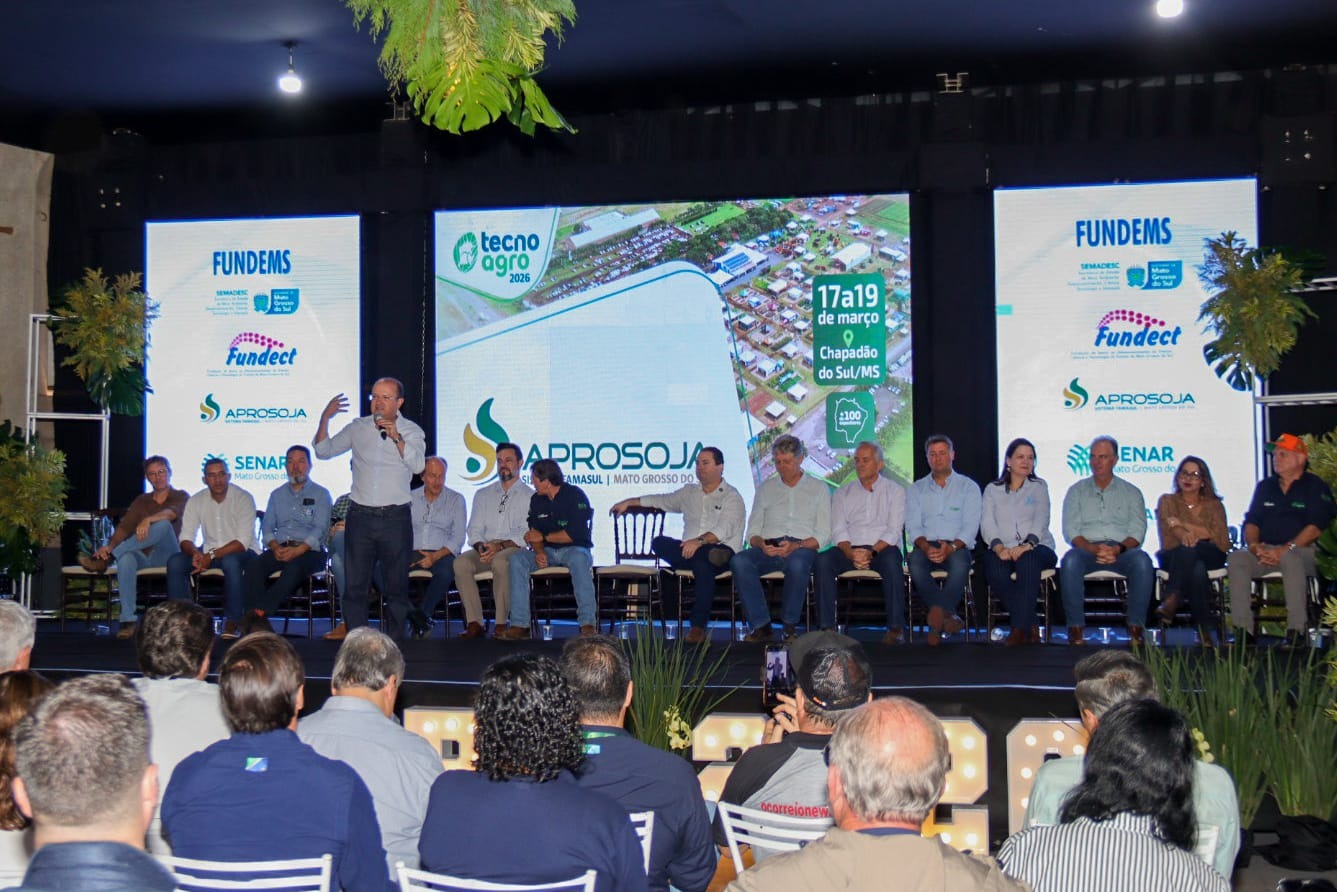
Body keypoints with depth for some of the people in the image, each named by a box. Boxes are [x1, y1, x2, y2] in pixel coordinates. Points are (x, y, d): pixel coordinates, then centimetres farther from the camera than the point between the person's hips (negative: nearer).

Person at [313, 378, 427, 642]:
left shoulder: (412, 431, 3)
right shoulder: (358, 428, 10)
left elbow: (417, 465, -12)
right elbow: (324, 451, 11)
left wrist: (397, 438, -22)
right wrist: (325, 419, -3)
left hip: (395, 517, -2)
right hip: (361, 516, 2)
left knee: (397, 585, 3)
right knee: (355, 584, 2)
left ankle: (393, 639, 11)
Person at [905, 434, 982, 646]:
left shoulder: (968, 487, 12)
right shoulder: (917, 489, 18)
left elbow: (970, 526, 0)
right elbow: (913, 526, 6)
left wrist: (951, 547, -20)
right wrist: (926, 547, -16)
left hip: (957, 547, -1)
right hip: (926, 546, 2)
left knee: (960, 562, -38)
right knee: (914, 560, -34)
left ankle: (938, 616, -45)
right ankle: (948, 615, -38)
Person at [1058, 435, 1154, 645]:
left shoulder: (1131, 492, 18)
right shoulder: (1077, 491, 18)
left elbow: (1137, 531, 5)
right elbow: (1070, 531, 5)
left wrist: (1118, 549, -16)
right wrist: (1093, 549, -15)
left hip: (1122, 550, 0)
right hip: (1087, 548, 0)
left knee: (1142, 561, -34)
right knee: (1070, 560, -35)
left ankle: (1136, 627, -26)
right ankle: (1076, 628, -29)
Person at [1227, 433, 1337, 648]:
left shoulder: (1315, 486, 2)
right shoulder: (1265, 487, 19)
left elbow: (1316, 528, -10)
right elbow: (1251, 523, 15)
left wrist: (1285, 549, -21)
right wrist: (1254, 546, -8)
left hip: (1305, 551, -5)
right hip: (1267, 551, 5)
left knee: (1290, 559, -40)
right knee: (1236, 558, -24)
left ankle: (1296, 632, -37)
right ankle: (1243, 631, -29)